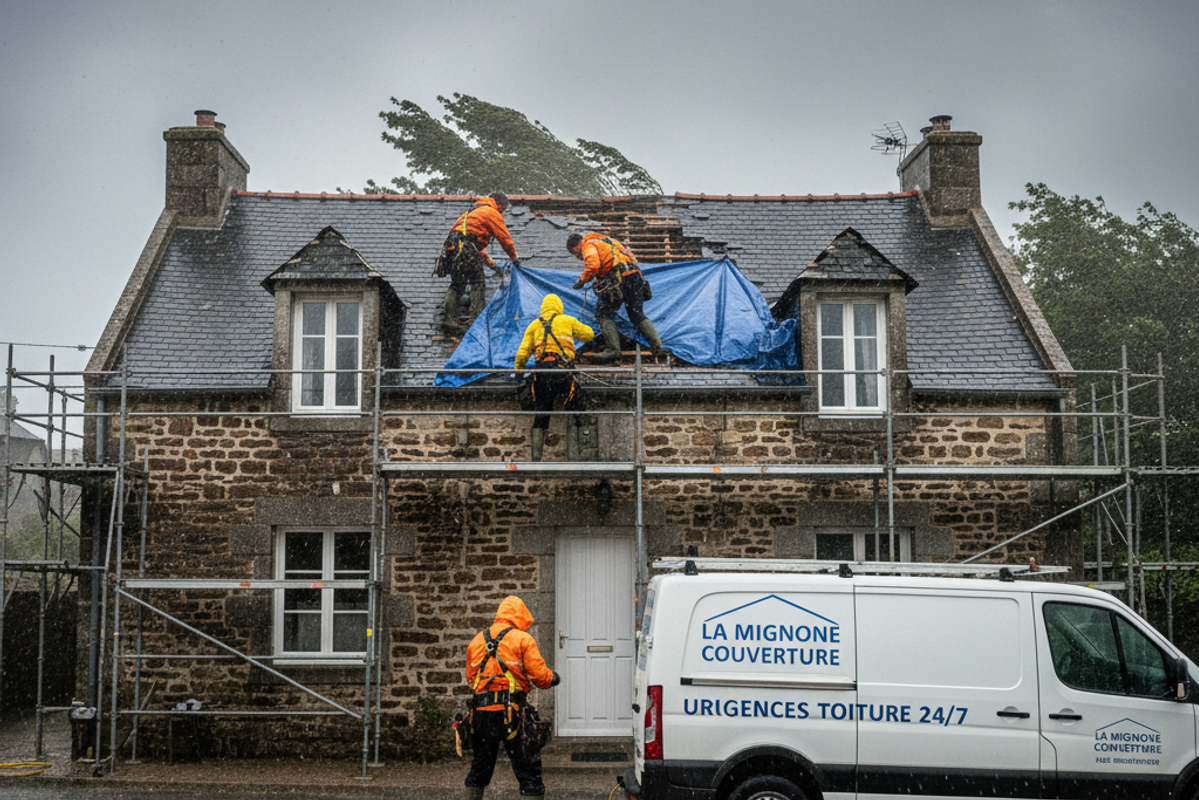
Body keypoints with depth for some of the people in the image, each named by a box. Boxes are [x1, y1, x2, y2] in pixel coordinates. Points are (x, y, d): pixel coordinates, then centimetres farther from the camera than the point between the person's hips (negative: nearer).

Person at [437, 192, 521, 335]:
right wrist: (515, 258, 19)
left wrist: (491, 264, 37)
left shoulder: (475, 211, 34)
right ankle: (475, 320, -10)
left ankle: (450, 320, 4)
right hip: (465, 247, -8)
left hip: (451, 246, 8)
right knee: (478, 284, -2)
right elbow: (505, 238, 5)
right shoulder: (492, 213, 5)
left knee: (456, 285, 13)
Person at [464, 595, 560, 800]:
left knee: (479, 770, 20)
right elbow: (539, 675, -7)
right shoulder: (523, 639, -1)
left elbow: (470, 677, 18)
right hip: (510, 712, -5)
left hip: (481, 713, 5)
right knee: (528, 771, 0)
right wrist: (552, 678, 13)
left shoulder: (477, 640, 14)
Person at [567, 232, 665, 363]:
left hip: (618, 276, -8)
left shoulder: (588, 245, 6)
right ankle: (657, 346, 8)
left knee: (603, 314, 0)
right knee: (637, 315, 16)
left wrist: (581, 280, -1)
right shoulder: (604, 240, 34)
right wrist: (600, 283, 30)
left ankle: (613, 349, -11)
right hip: (635, 273, 8)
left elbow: (593, 266, -13)